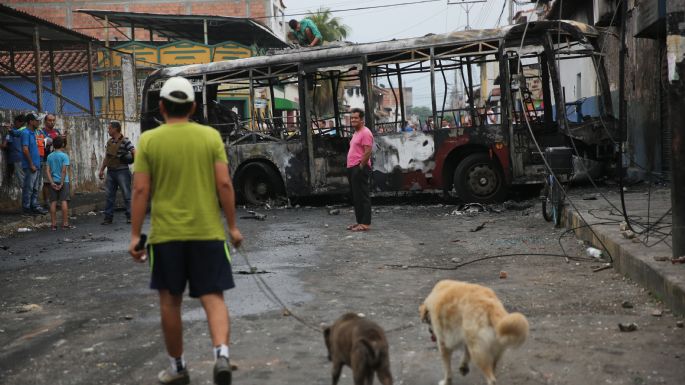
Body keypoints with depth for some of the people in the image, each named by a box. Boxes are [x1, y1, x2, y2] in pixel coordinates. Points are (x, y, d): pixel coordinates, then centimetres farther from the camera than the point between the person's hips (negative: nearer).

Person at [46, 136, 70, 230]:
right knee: (64, 201, -1)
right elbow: (64, 170, -14)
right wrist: (62, 183, -11)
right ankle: (65, 223, -1)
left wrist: (52, 182, -5)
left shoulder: (49, 156, 5)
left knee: (53, 202, 4)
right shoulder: (64, 156, -6)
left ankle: (54, 224, 6)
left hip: (53, 182, 3)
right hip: (63, 181, -3)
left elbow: (48, 171, -1)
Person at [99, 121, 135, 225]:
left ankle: (130, 216, 2)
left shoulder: (125, 141, -9)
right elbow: (106, 157, 19)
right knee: (109, 196, 8)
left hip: (122, 171, -7)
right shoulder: (109, 142, 12)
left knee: (127, 194, -3)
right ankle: (108, 217, 13)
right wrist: (102, 170, 17)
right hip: (110, 172, 7)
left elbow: (135, 153, -14)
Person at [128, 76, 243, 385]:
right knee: (213, 298, 5)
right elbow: (224, 184, -4)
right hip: (207, 232, 0)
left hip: (166, 234, 0)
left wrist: (135, 234, 2)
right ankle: (221, 355, -18)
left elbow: (141, 190, -4)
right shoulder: (210, 136, 0)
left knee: (170, 301, 13)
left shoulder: (148, 140, -1)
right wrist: (232, 226, 4)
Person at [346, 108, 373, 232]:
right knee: (356, 197, 12)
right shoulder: (356, 133, 20)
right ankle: (359, 221, 18)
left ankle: (365, 223, -8)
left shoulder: (365, 133, -12)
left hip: (360, 168, -10)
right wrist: (352, 167, 18)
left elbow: (367, 152, -20)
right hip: (352, 168, 10)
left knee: (363, 196, -9)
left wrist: (360, 167, -19)